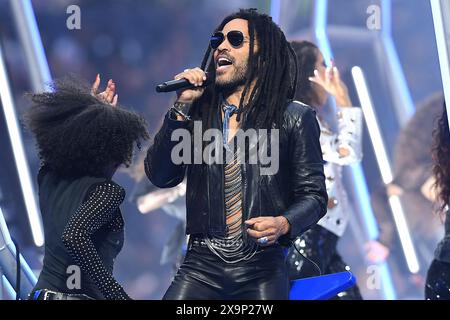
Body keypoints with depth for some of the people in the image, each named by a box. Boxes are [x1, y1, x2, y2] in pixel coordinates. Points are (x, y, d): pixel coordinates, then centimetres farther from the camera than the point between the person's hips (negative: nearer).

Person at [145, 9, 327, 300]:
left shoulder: (295, 118, 5)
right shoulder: (197, 113, 13)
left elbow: (313, 194, 3)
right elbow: (160, 176, 3)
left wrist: (283, 224, -18)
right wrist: (182, 107, -4)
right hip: (202, 265, 2)